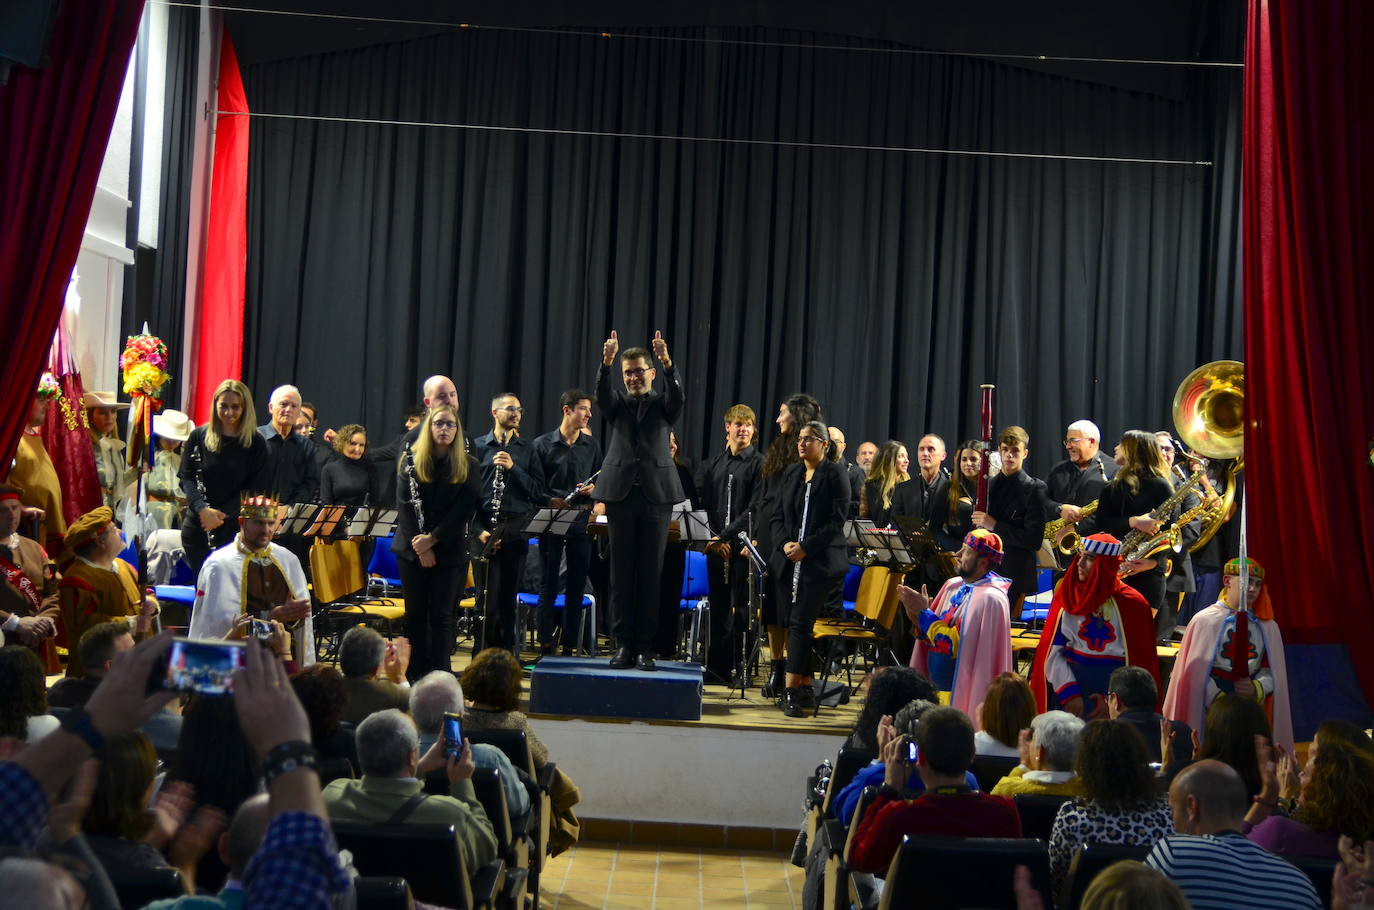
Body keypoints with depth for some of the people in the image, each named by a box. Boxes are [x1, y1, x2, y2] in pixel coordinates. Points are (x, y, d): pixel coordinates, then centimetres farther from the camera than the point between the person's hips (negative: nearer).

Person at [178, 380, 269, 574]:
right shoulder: (198, 437, 5)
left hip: (236, 530, -1)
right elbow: (186, 478, 2)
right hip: (197, 528, 1)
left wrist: (223, 514, -13)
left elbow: (255, 489, -1)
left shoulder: (256, 444, 1)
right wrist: (201, 509, -15)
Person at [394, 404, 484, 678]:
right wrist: (420, 546, -12)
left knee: (442, 616, 0)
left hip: (450, 551, -1)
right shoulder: (411, 461, 4)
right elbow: (404, 504, -2)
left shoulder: (468, 466, 1)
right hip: (412, 550, 1)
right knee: (415, 614, 7)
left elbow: (466, 509, -6)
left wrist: (433, 539, -14)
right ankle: (415, 675, 16)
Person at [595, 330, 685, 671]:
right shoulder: (617, 404, 13)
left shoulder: (662, 404, 11)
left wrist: (667, 362, -29)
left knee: (651, 573, 1)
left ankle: (645, 647, 5)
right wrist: (606, 363, -28)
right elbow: (601, 394, -8)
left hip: (656, 493, -1)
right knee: (621, 573, 3)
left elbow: (678, 395, -11)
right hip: (620, 492, 1)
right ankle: (624, 644, 8)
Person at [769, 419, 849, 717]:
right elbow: (778, 516, 14)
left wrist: (806, 547, -16)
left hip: (820, 561, -6)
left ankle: (791, 692, -10)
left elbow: (836, 520, -10)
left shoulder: (835, 474, -4)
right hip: (789, 559, 6)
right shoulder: (791, 474, 14)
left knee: (800, 622, -11)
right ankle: (806, 688, 15)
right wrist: (785, 544, -5)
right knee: (790, 621, 5)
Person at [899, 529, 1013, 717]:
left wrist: (924, 612, -17)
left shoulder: (989, 598, -19)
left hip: (964, 694, -7)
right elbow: (928, 635, 9)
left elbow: (954, 644, -22)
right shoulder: (953, 585, 6)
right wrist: (915, 613, -9)